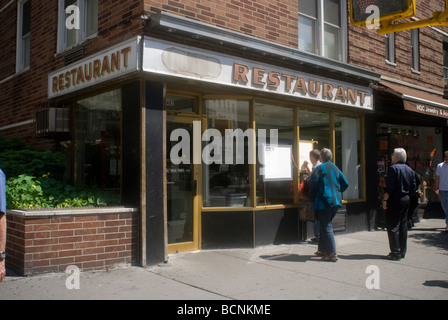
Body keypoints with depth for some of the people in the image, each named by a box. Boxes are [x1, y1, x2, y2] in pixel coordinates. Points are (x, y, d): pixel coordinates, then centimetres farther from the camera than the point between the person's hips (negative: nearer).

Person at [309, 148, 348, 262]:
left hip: (323, 202, -7)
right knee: (326, 225, 18)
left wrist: (312, 198, 2)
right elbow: (345, 184, 16)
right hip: (335, 201, 7)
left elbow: (313, 184, -12)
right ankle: (322, 250, 25)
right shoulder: (335, 168, 12)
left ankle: (332, 254, -5)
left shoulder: (318, 168, -7)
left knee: (326, 227, -3)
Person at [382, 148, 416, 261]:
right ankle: (402, 252, 18)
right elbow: (413, 188, 10)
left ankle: (396, 253, -4)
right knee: (403, 226, 13)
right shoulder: (410, 170, 10)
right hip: (406, 200, 8)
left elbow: (389, 187, -17)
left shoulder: (393, 168, -12)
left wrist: (385, 200, -12)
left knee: (393, 226, -3)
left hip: (395, 200, -7)